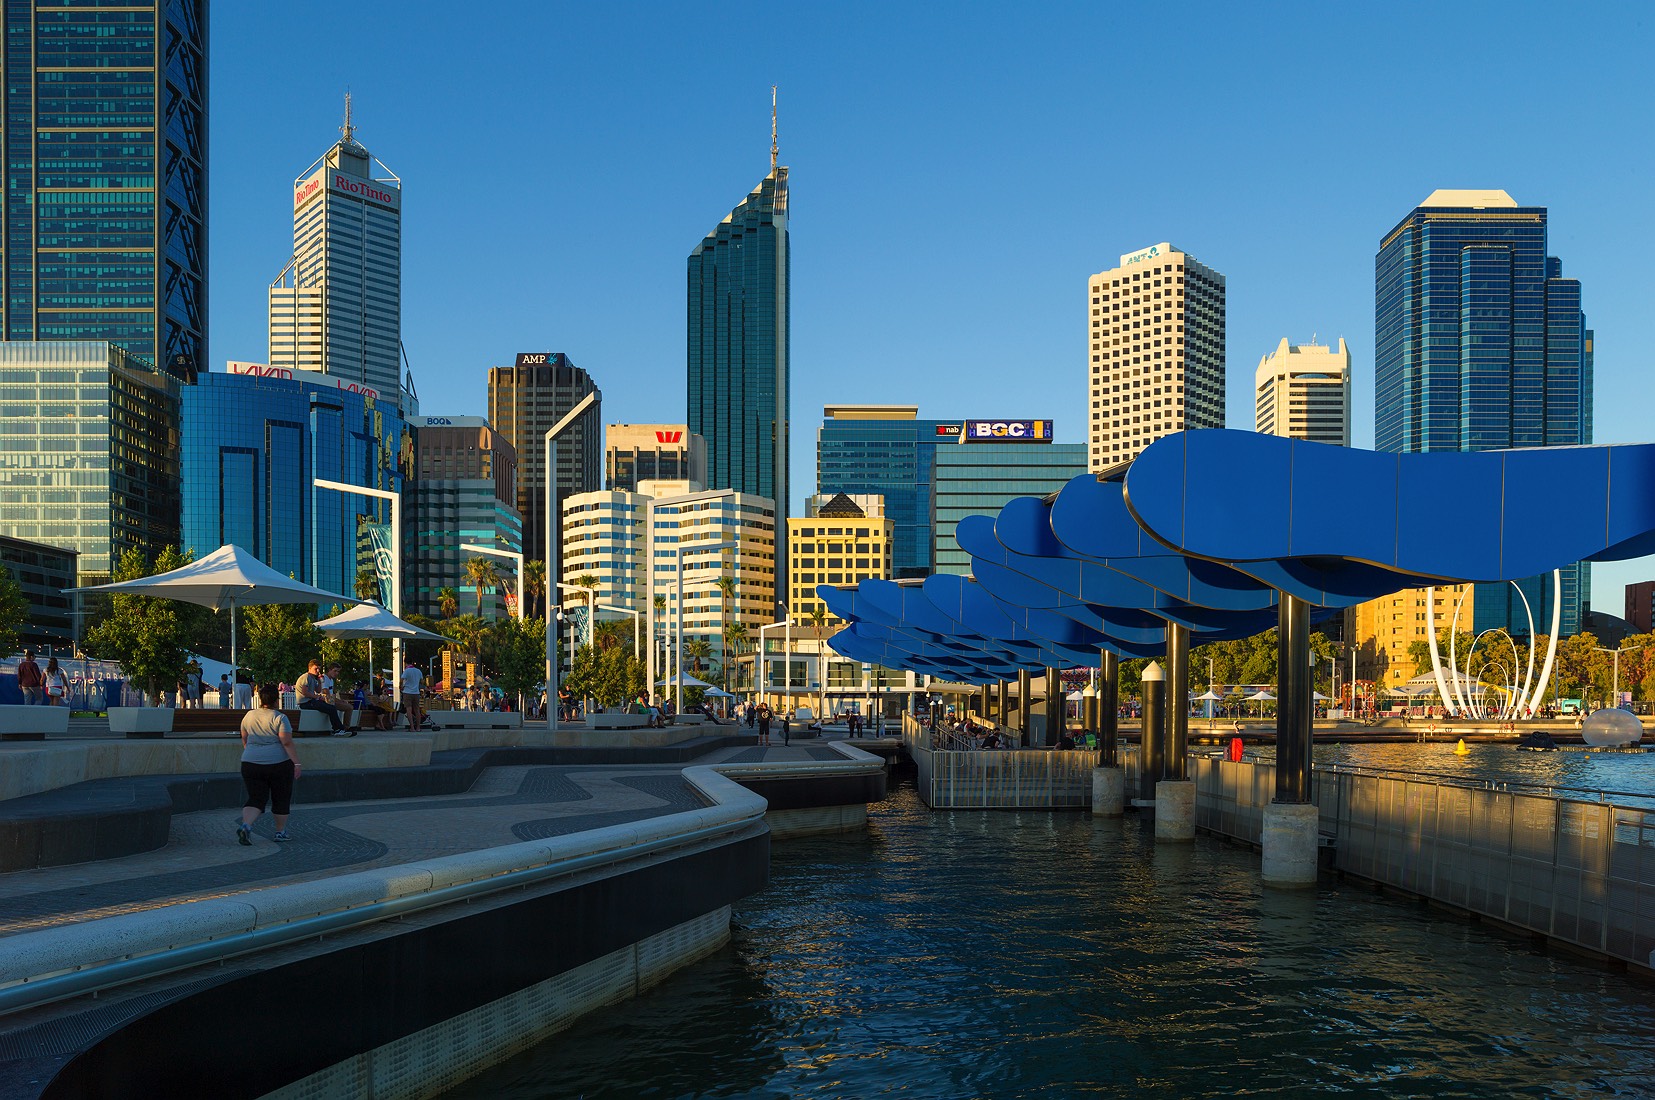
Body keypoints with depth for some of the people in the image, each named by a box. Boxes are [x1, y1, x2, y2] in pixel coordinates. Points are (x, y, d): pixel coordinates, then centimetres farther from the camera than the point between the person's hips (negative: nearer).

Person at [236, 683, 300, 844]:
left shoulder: (249, 716, 7)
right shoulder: (280, 718, -9)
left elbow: (244, 739, 18)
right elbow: (287, 743, -15)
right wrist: (296, 764, -12)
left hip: (250, 764, 4)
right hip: (279, 764, -4)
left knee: (256, 799, 5)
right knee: (281, 799, 11)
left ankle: (245, 824, -18)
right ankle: (280, 831, 18)